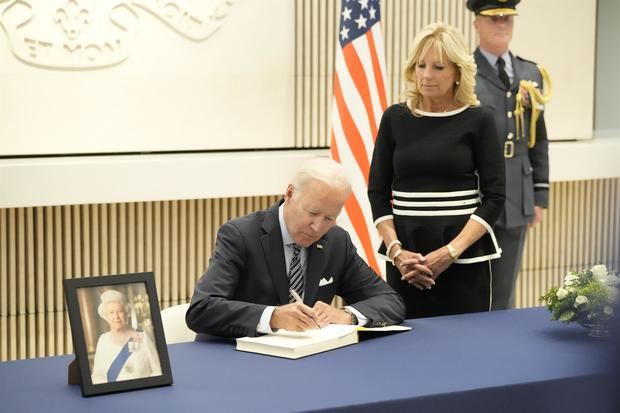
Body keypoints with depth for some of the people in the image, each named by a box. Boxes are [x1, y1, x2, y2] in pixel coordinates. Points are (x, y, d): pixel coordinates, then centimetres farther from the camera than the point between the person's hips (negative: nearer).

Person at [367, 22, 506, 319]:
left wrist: (450, 252, -14)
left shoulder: (478, 120, -1)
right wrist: (396, 251, -7)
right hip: (406, 256, 2)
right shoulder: (395, 118, 6)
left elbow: (494, 197, -4)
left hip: (465, 257, -2)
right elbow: (378, 192, 7)